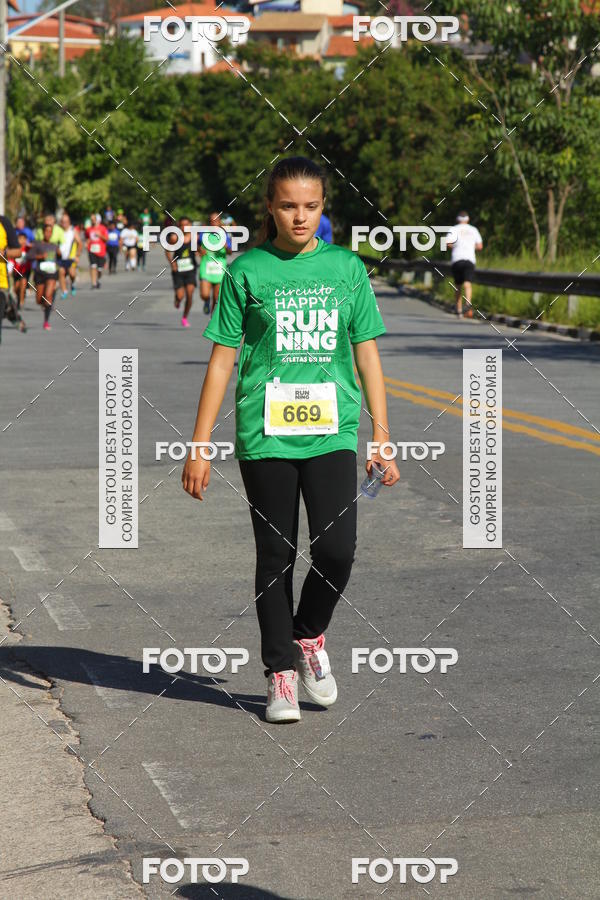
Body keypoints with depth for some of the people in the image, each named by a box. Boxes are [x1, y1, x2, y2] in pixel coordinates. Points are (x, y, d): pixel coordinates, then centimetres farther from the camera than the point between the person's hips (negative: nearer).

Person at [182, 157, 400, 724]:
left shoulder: (346, 268, 7)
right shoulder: (248, 271, 2)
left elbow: (367, 354, 11)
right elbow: (222, 360, 4)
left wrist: (381, 435, 6)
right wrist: (198, 447, 0)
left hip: (331, 432, 1)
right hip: (265, 436, -1)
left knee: (337, 549, -11)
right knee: (276, 555, 4)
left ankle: (309, 635, 18)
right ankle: (281, 675, 17)